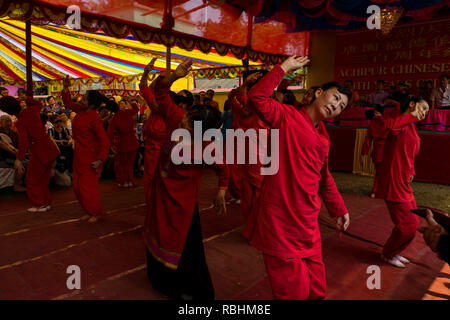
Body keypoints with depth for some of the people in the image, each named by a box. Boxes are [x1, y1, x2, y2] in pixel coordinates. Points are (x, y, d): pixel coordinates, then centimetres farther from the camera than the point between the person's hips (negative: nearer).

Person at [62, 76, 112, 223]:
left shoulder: (94, 119, -22)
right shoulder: (81, 110, 2)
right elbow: (68, 103, 20)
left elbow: (104, 141, -23)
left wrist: (100, 160, -25)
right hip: (79, 155, 9)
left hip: (90, 157, -9)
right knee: (77, 187, 15)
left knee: (88, 187, -1)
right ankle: (88, 211, 32)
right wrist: (66, 88, 6)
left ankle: (96, 213, 22)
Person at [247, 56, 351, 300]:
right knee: (292, 291, 4)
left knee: (316, 289, 18)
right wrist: (284, 68, -14)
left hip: (307, 223, 8)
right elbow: (257, 98, -23)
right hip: (279, 222, -7)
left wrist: (338, 209, 27)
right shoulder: (288, 117, -6)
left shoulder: (324, 138, 14)